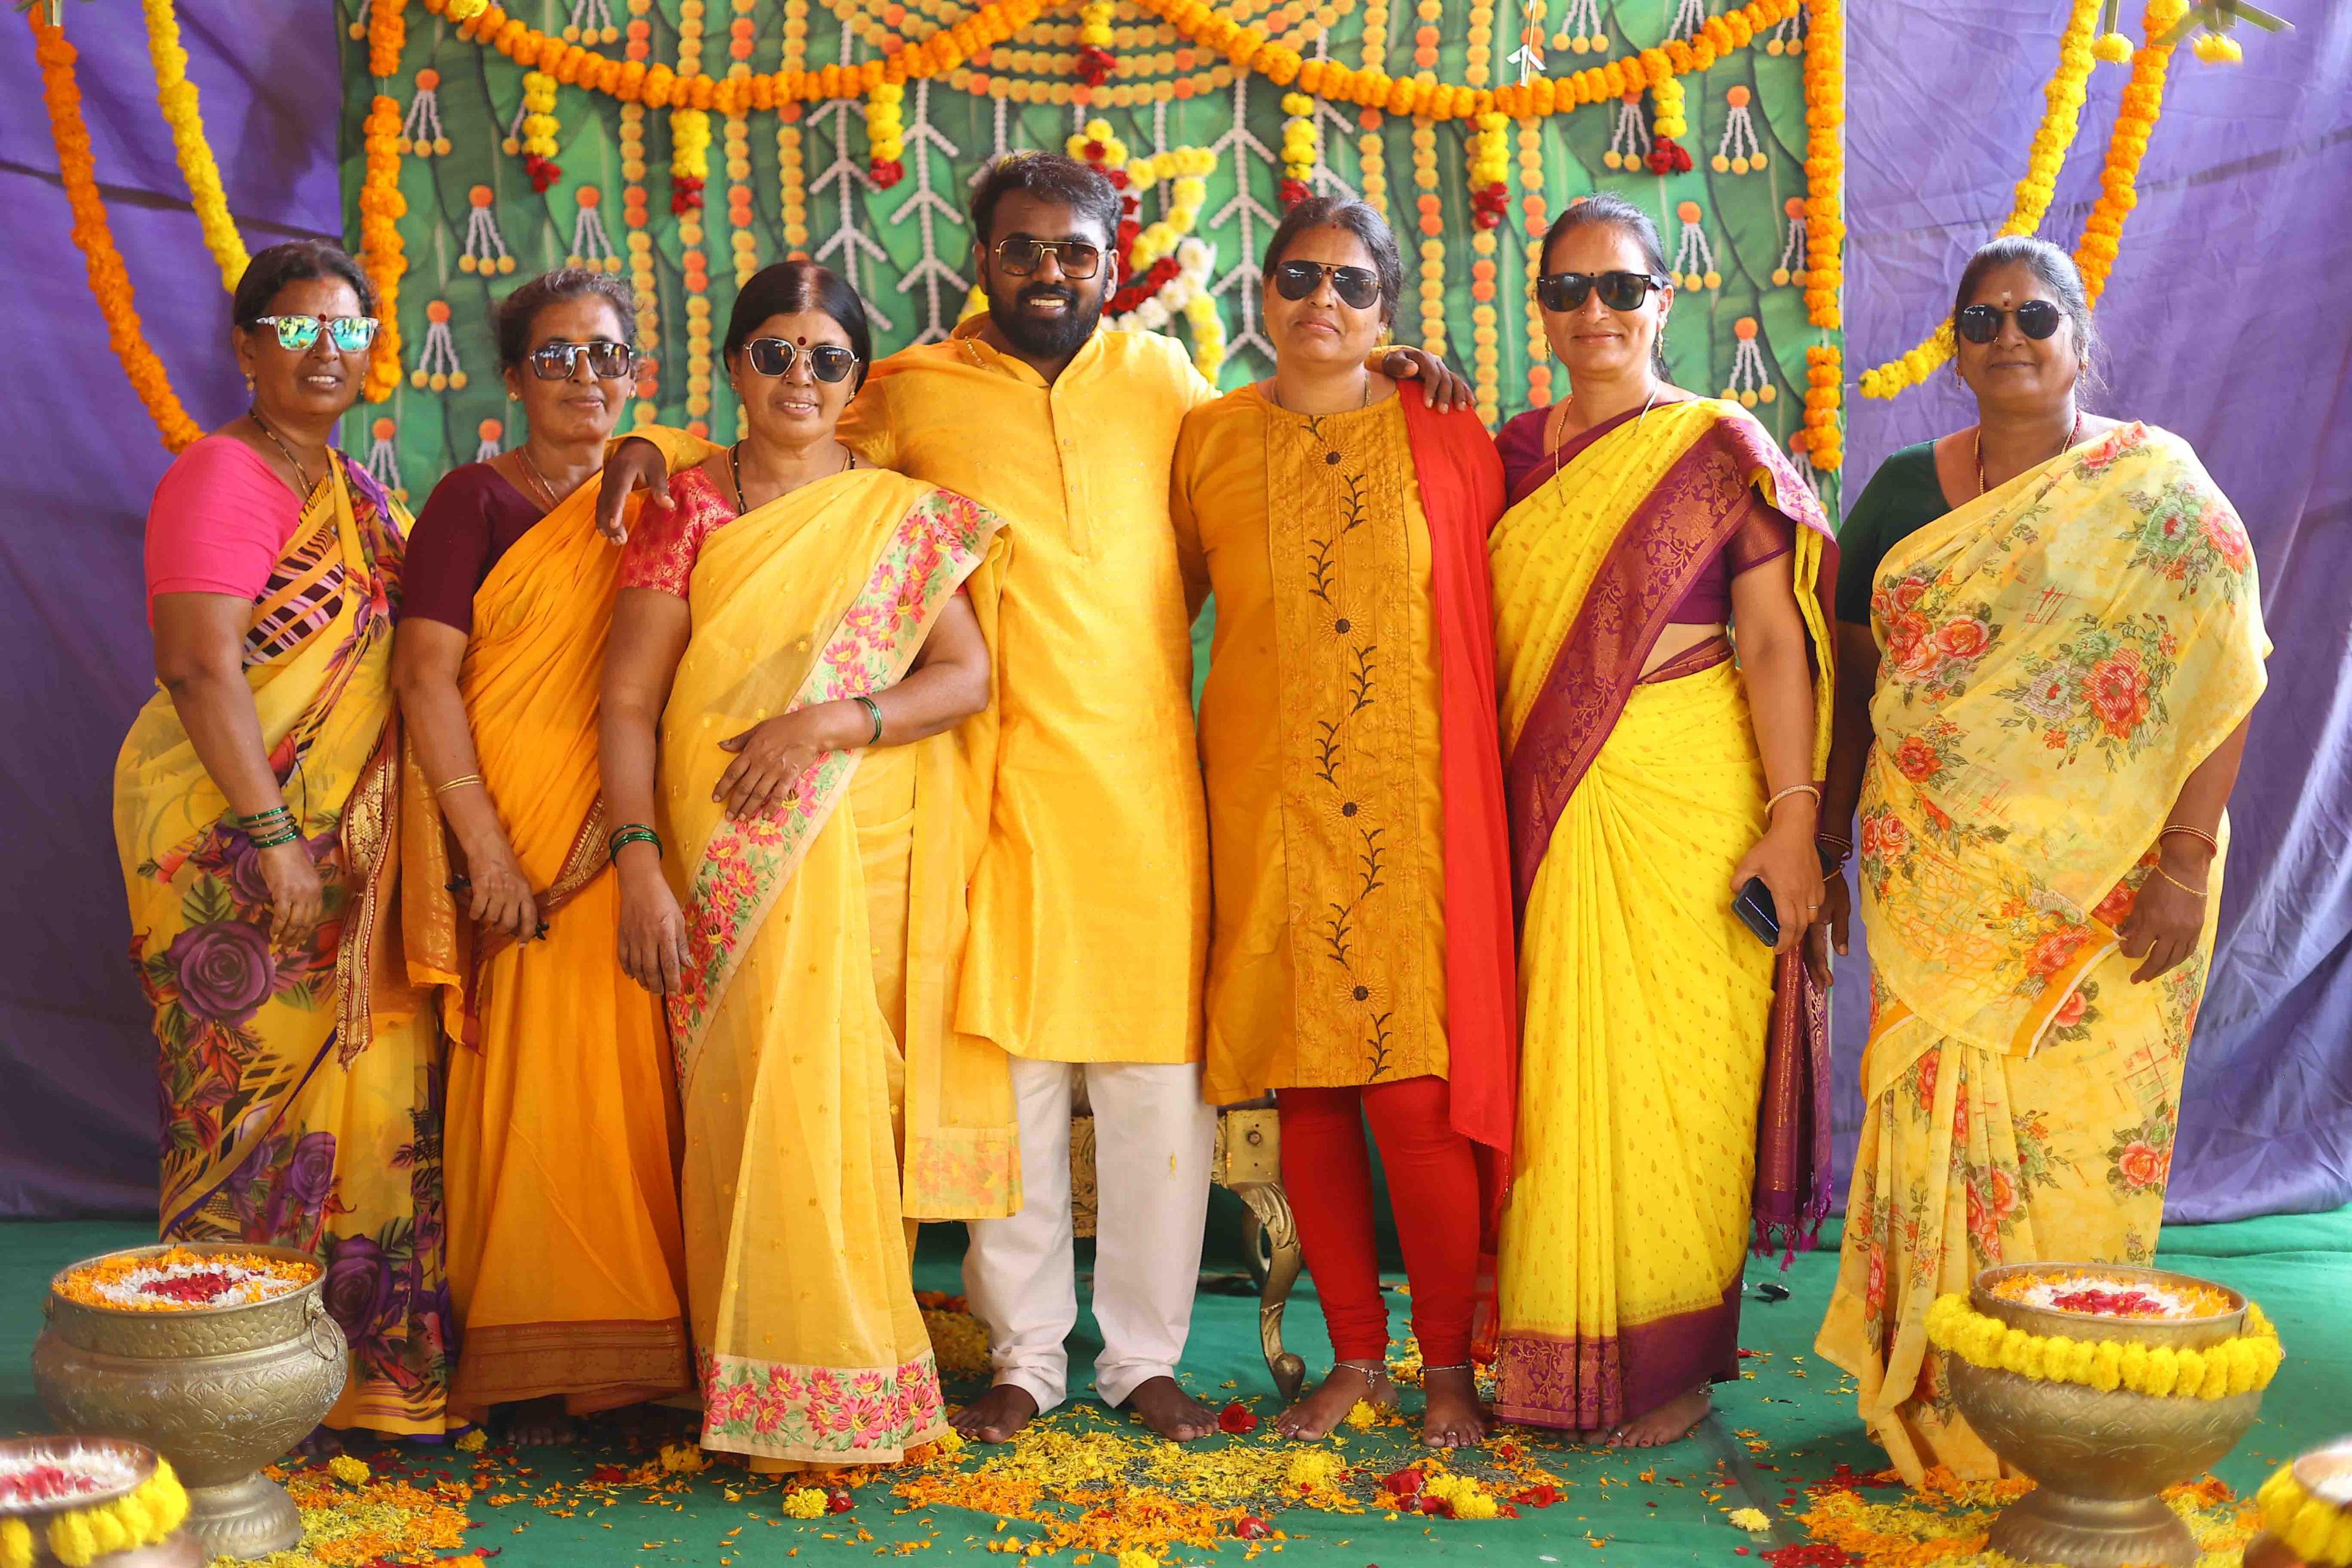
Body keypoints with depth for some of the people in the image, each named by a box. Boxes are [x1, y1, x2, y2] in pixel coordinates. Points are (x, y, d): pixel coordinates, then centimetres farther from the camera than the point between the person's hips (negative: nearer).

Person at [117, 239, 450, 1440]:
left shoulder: (355, 491, 17)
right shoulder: (221, 479, -10)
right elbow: (201, 670, -18)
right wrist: (273, 838, -22)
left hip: (343, 844, 8)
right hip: (234, 842, -8)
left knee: (374, 1089, 8)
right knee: (258, 1085, -4)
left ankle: (376, 1364, 19)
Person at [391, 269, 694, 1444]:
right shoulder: (473, 499, 2)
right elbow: (425, 675, -6)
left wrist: (627, 809, -7)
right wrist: (485, 848, -14)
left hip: (623, 842, 3)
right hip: (510, 837, -3)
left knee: (625, 1076, 3)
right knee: (526, 1079, -3)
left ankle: (629, 1348, 12)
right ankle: (520, 1369, 5)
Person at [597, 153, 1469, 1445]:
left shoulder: (1160, 377, 13)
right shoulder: (915, 390, 8)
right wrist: (656, 447, 5)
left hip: (1146, 772, 1)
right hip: (994, 775, -1)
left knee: (1159, 1072, 2)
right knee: (1006, 1068, 1)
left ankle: (1146, 1353, 15)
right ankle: (1024, 1353, 16)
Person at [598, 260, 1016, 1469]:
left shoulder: (906, 515, 10)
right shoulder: (687, 505, 7)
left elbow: (965, 675, 0)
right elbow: (630, 698, 1)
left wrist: (828, 722, -14)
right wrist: (639, 862, -10)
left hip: (870, 858, 1)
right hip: (729, 861, 0)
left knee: (853, 1106, -1)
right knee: (756, 1106, -5)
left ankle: (861, 1386, 10)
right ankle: (772, 1397, 4)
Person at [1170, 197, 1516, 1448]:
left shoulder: (1447, 445, 3)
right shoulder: (1208, 440, 8)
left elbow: (1486, 634, 5)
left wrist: (1480, 791, 1)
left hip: (1410, 796, -2)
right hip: (1265, 798, 2)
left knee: (1416, 1093, -7)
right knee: (1304, 1089, 6)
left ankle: (1448, 1365, 11)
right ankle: (1355, 1355, 21)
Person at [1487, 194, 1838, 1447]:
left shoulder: (1721, 450, -3)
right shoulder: (1514, 452, 11)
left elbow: (1776, 645, -7)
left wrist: (1793, 816, -12)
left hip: (1683, 804, -4)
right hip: (1545, 810, 4)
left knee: (1670, 1072, 1)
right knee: (1557, 1072, 7)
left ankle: (1676, 1363, 14)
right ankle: (1559, 1356, 20)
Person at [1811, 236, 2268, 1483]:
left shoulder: (2156, 490, -2)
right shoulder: (1906, 491, 10)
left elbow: (2227, 673, -8)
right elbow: (1856, 678, 14)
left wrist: (2186, 859, -15)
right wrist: (1824, 841, 11)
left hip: (2101, 886, -3)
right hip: (1931, 881, 3)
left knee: (2082, 1137, 0)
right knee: (1935, 1113, 5)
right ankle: (1933, 1397, 17)